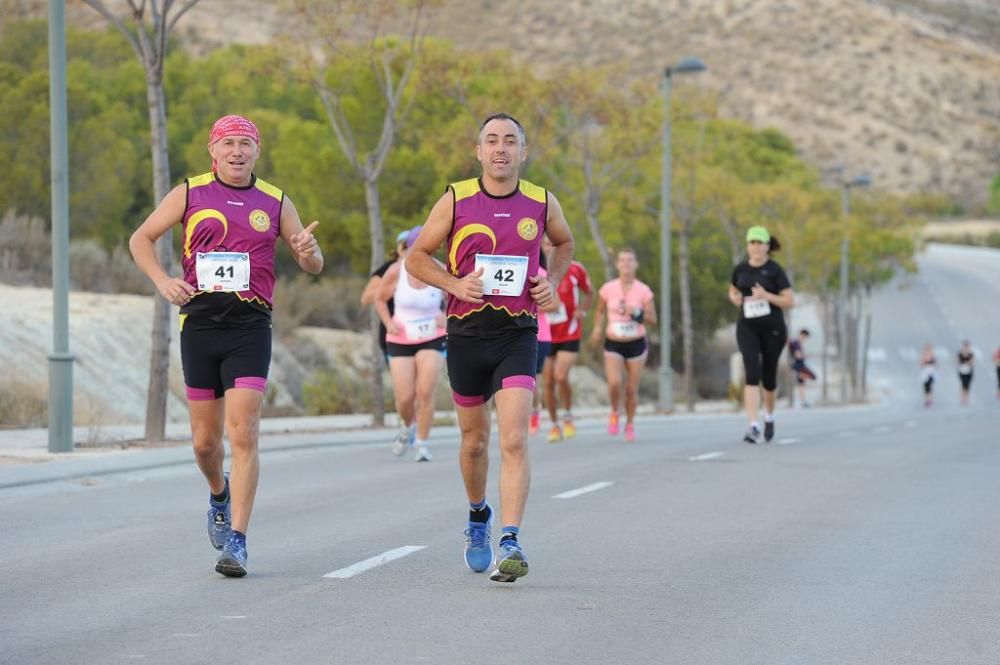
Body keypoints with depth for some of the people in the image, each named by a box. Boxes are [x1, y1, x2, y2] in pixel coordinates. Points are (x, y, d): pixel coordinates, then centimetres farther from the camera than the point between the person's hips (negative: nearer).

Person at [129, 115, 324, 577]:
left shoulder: (275, 203, 8)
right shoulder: (189, 194, 6)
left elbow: (313, 267, 13)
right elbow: (140, 239, 10)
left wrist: (308, 252, -11)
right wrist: (162, 281, -7)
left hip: (250, 329, -1)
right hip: (199, 325, 1)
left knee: (243, 433, -13)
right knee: (205, 439, 8)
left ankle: (236, 541, -11)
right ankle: (219, 495, 41)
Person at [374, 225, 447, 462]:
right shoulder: (396, 272, -10)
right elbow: (380, 299, 7)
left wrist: (446, 317, -12)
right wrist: (388, 323, -8)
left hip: (432, 339, -1)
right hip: (401, 341, 1)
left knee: (425, 392, -16)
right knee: (405, 398, -3)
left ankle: (422, 443, -2)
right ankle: (408, 427, 32)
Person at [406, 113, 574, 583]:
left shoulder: (541, 203, 1)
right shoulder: (455, 201, -3)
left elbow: (564, 243, 22)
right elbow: (416, 257, 4)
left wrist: (552, 281, 3)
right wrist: (454, 284, -13)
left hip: (518, 333, -1)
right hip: (466, 332, 1)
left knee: (514, 441, -16)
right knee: (474, 441, 14)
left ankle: (509, 543, -22)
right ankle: (478, 517, 41)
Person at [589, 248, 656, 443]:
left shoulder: (643, 291, -5)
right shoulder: (608, 289, -2)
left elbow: (653, 319, -1)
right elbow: (600, 311, 14)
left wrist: (636, 313, -19)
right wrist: (597, 328, -3)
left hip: (636, 344, 0)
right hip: (613, 344, 0)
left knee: (632, 389, 3)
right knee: (614, 383, -20)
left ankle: (630, 424, 26)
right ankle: (614, 413, 10)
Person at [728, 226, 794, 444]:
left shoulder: (775, 270, -6)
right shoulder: (740, 269, 4)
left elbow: (789, 301, -8)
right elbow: (733, 291, 23)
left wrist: (766, 295, -22)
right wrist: (735, 298, -1)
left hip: (772, 329, -1)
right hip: (747, 328, 1)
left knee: (768, 377, 10)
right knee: (752, 374, -16)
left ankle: (769, 416, 40)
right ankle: (754, 427, -23)